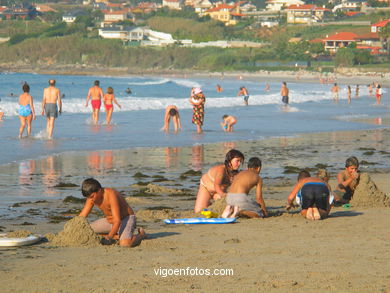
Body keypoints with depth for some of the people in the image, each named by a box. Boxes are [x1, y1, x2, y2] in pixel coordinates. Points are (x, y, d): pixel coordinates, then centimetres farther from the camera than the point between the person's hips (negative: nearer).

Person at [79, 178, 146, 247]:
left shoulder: (111, 195, -31)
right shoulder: (91, 197, -9)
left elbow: (117, 221, -35)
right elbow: (82, 215, 0)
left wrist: (109, 238, -41)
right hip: (110, 220, 8)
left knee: (125, 243, -37)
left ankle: (141, 234, -2)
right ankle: (117, 236, 2)